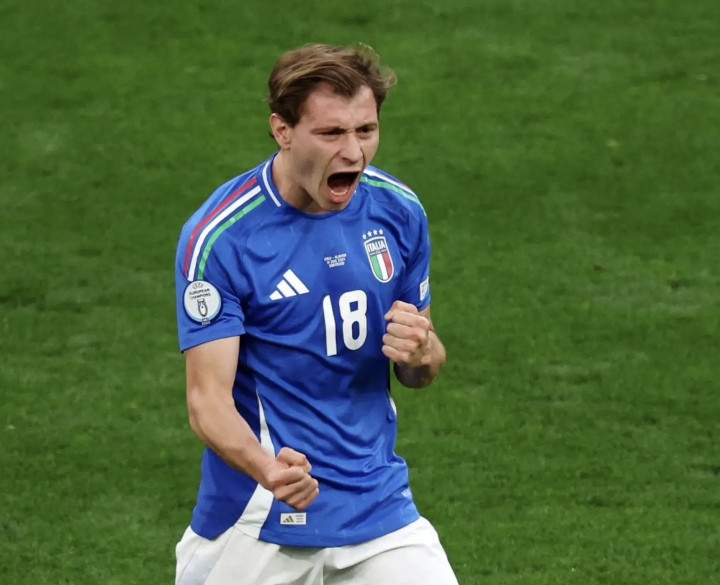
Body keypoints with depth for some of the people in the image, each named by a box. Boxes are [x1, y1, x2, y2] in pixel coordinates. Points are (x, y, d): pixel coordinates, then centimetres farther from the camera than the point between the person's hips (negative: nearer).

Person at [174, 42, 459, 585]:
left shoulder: (399, 211, 1)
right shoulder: (216, 235, -14)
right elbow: (208, 398, -17)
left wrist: (421, 353, -12)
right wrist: (268, 470, -37)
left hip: (379, 507, 3)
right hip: (257, 523, -3)